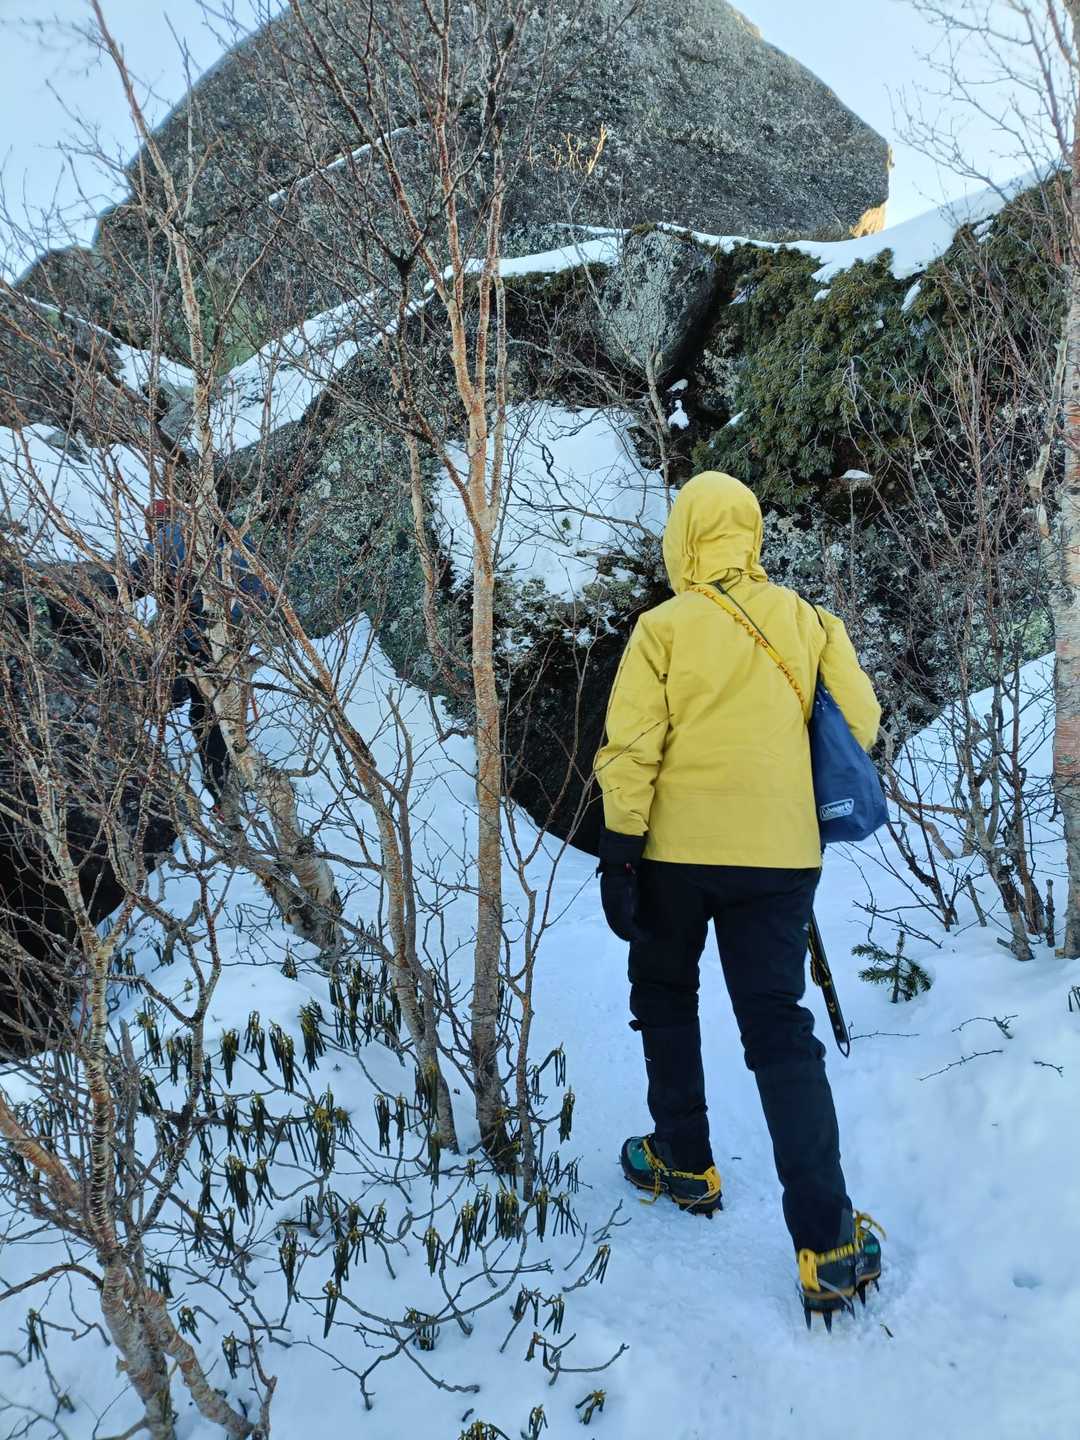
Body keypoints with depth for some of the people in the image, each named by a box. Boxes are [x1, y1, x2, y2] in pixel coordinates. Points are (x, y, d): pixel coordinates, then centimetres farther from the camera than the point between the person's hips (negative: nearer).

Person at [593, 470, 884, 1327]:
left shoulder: (664, 628, -7)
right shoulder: (805, 621, 3)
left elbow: (631, 751, -11)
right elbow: (860, 724, 5)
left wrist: (619, 852, -7)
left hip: (677, 849, -2)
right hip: (780, 853, 2)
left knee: (665, 998, 21)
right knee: (780, 1029, 5)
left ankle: (685, 1163, 32)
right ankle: (829, 1244, 2)